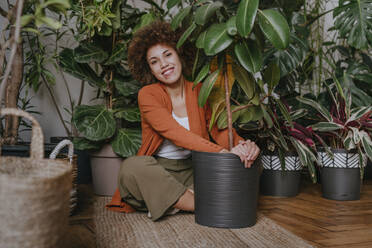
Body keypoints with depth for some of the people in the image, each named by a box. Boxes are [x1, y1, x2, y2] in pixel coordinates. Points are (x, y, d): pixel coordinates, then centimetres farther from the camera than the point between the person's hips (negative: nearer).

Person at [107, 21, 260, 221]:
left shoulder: (200, 92, 4)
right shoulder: (148, 95, -9)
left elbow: (220, 129, -4)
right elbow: (176, 134, -23)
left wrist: (243, 144, -29)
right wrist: (223, 152, -34)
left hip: (194, 169, 3)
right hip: (156, 171, -3)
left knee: (250, 163, -16)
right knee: (131, 167, -36)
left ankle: (170, 202, -19)